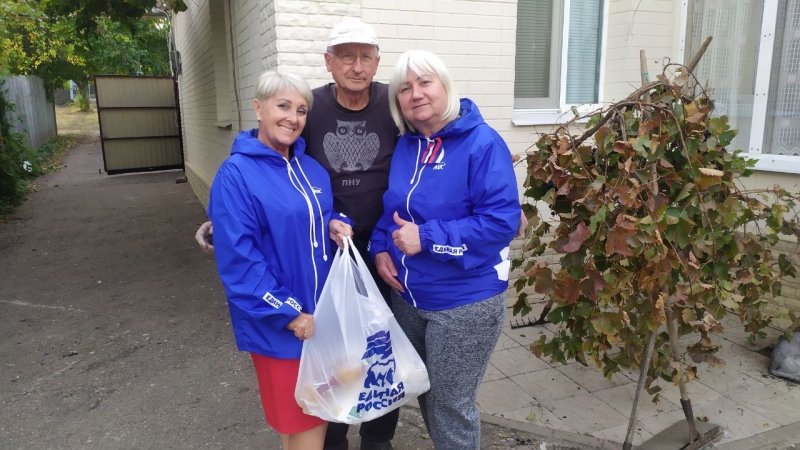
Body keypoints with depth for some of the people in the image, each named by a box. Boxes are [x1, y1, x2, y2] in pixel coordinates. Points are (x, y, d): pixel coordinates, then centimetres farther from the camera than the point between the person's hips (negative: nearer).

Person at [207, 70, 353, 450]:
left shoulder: (311, 168, 6)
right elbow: (237, 259, -19)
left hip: (322, 314, 7)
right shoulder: (236, 174, -15)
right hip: (279, 323, -6)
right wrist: (287, 312, -18)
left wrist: (334, 225, -6)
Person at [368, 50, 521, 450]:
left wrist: (427, 239, -24)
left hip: (464, 302, -7)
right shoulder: (405, 146, 4)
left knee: (451, 406, 8)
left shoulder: (482, 143, -17)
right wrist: (381, 248, -4)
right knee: (425, 395, 24)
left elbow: (502, 222, -23)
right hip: (408, 296, 7)